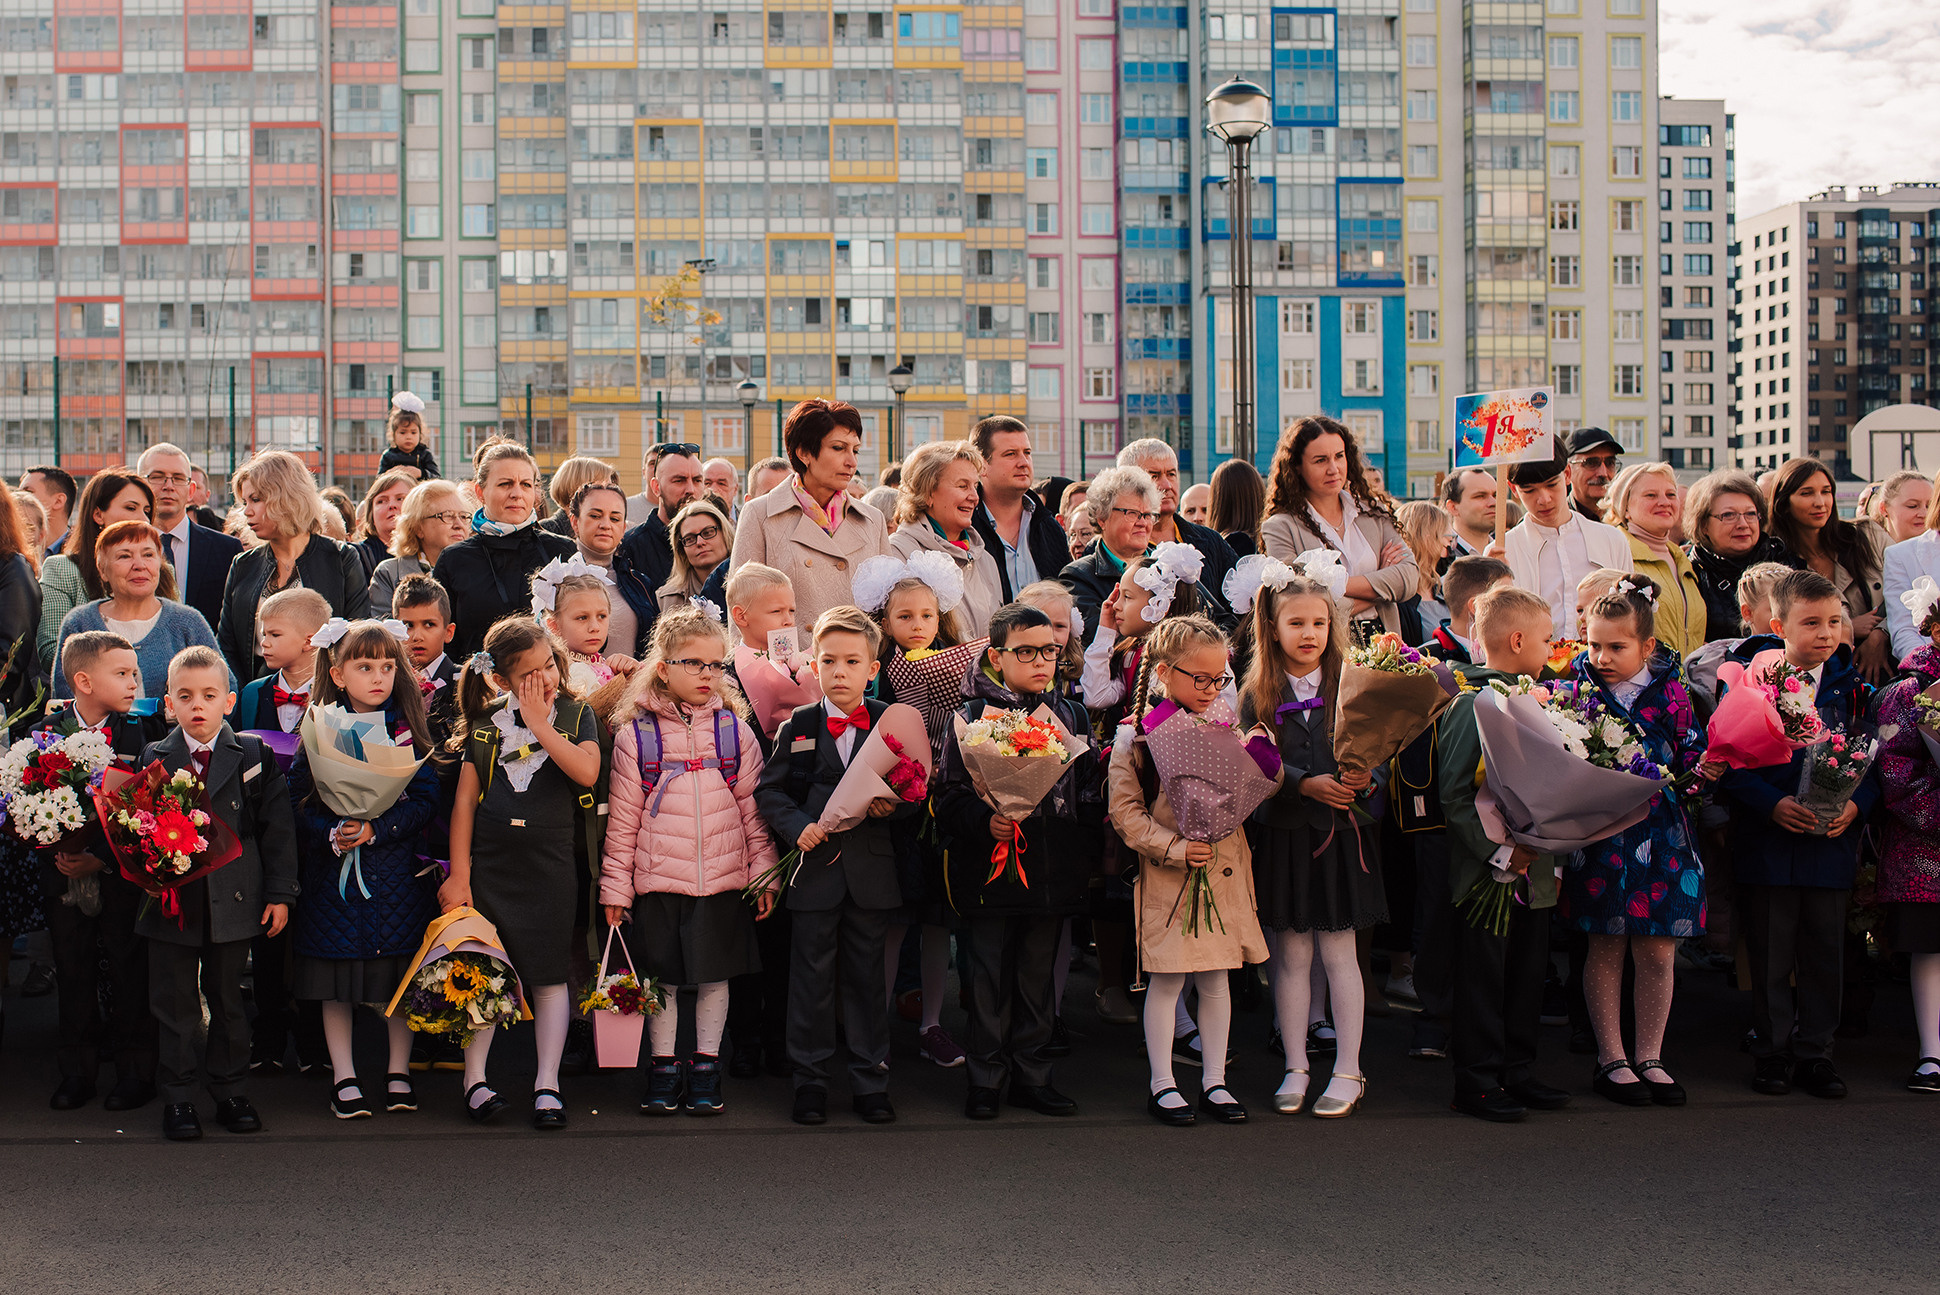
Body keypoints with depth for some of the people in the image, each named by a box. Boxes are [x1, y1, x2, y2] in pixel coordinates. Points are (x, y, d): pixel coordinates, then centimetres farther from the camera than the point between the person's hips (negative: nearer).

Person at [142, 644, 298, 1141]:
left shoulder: (254, 756, 0)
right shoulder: (154, 760, 2)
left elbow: (277, 828, 0)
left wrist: (279, 893, -2)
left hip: (233, 900, 0)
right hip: (172, 899, 0)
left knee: (227, 1001, 11)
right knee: (174, 1006, 6)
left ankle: (229, 1091, 23)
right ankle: (178, 1098, 17)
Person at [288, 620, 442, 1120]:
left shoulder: (408, 732, 0)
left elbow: (426, 801, -5)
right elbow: (297, 801, -1)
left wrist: (377, 829, -17)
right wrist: (332, 833, -18)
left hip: (396, 870, 0)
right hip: (333, 870, 0)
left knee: (402, 973, 6)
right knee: (335, 983, 4)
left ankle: (399, 1072, 19)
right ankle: (345, 1078, 15)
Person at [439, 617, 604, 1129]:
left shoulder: (576, 714, 3)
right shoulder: (486, 722, 4)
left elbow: (586, 771, -16)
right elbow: (465, 798, 4)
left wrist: (539, 723, -14)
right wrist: (458, 873, 0)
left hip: (549, 862, -1)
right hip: (488, 861, 1)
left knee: (549, 976, 3)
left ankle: (547, 1084, 11)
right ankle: (475, 1079, 15)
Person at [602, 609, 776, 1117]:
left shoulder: (735, 731, 2)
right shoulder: (635, 735, -3)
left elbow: (753, 810, 6)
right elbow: (623, 820, 1)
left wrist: (765, 875, 4)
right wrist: (614, 886, 1)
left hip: (724, 880, 1)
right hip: (658, 879, -1)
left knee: (715, 975, 9)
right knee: (662, 977, 8)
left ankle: (706, 1066, 22)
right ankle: (663, 1067, 22)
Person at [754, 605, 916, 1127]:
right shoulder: (797, 727, 2)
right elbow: (768, 790, 4)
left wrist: (892, 804, -16)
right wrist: (798, 826, -12)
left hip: (871, 869, 1)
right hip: (814, 867, 0)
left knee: (867, 975, 8)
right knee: (812, 976, 5)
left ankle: (870, 1080, 18)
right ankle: (810, 1079, 17)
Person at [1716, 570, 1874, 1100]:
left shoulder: (1850, 687, 6)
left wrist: (1856, 804, -10)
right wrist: (1773, 804, -19)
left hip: (1832, 842, 3)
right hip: (1767, 841, -3)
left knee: (1825, 951, 8)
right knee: (1770, 954, 5)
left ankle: (1815, 1052, 20)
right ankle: (1772, 1052, 18)